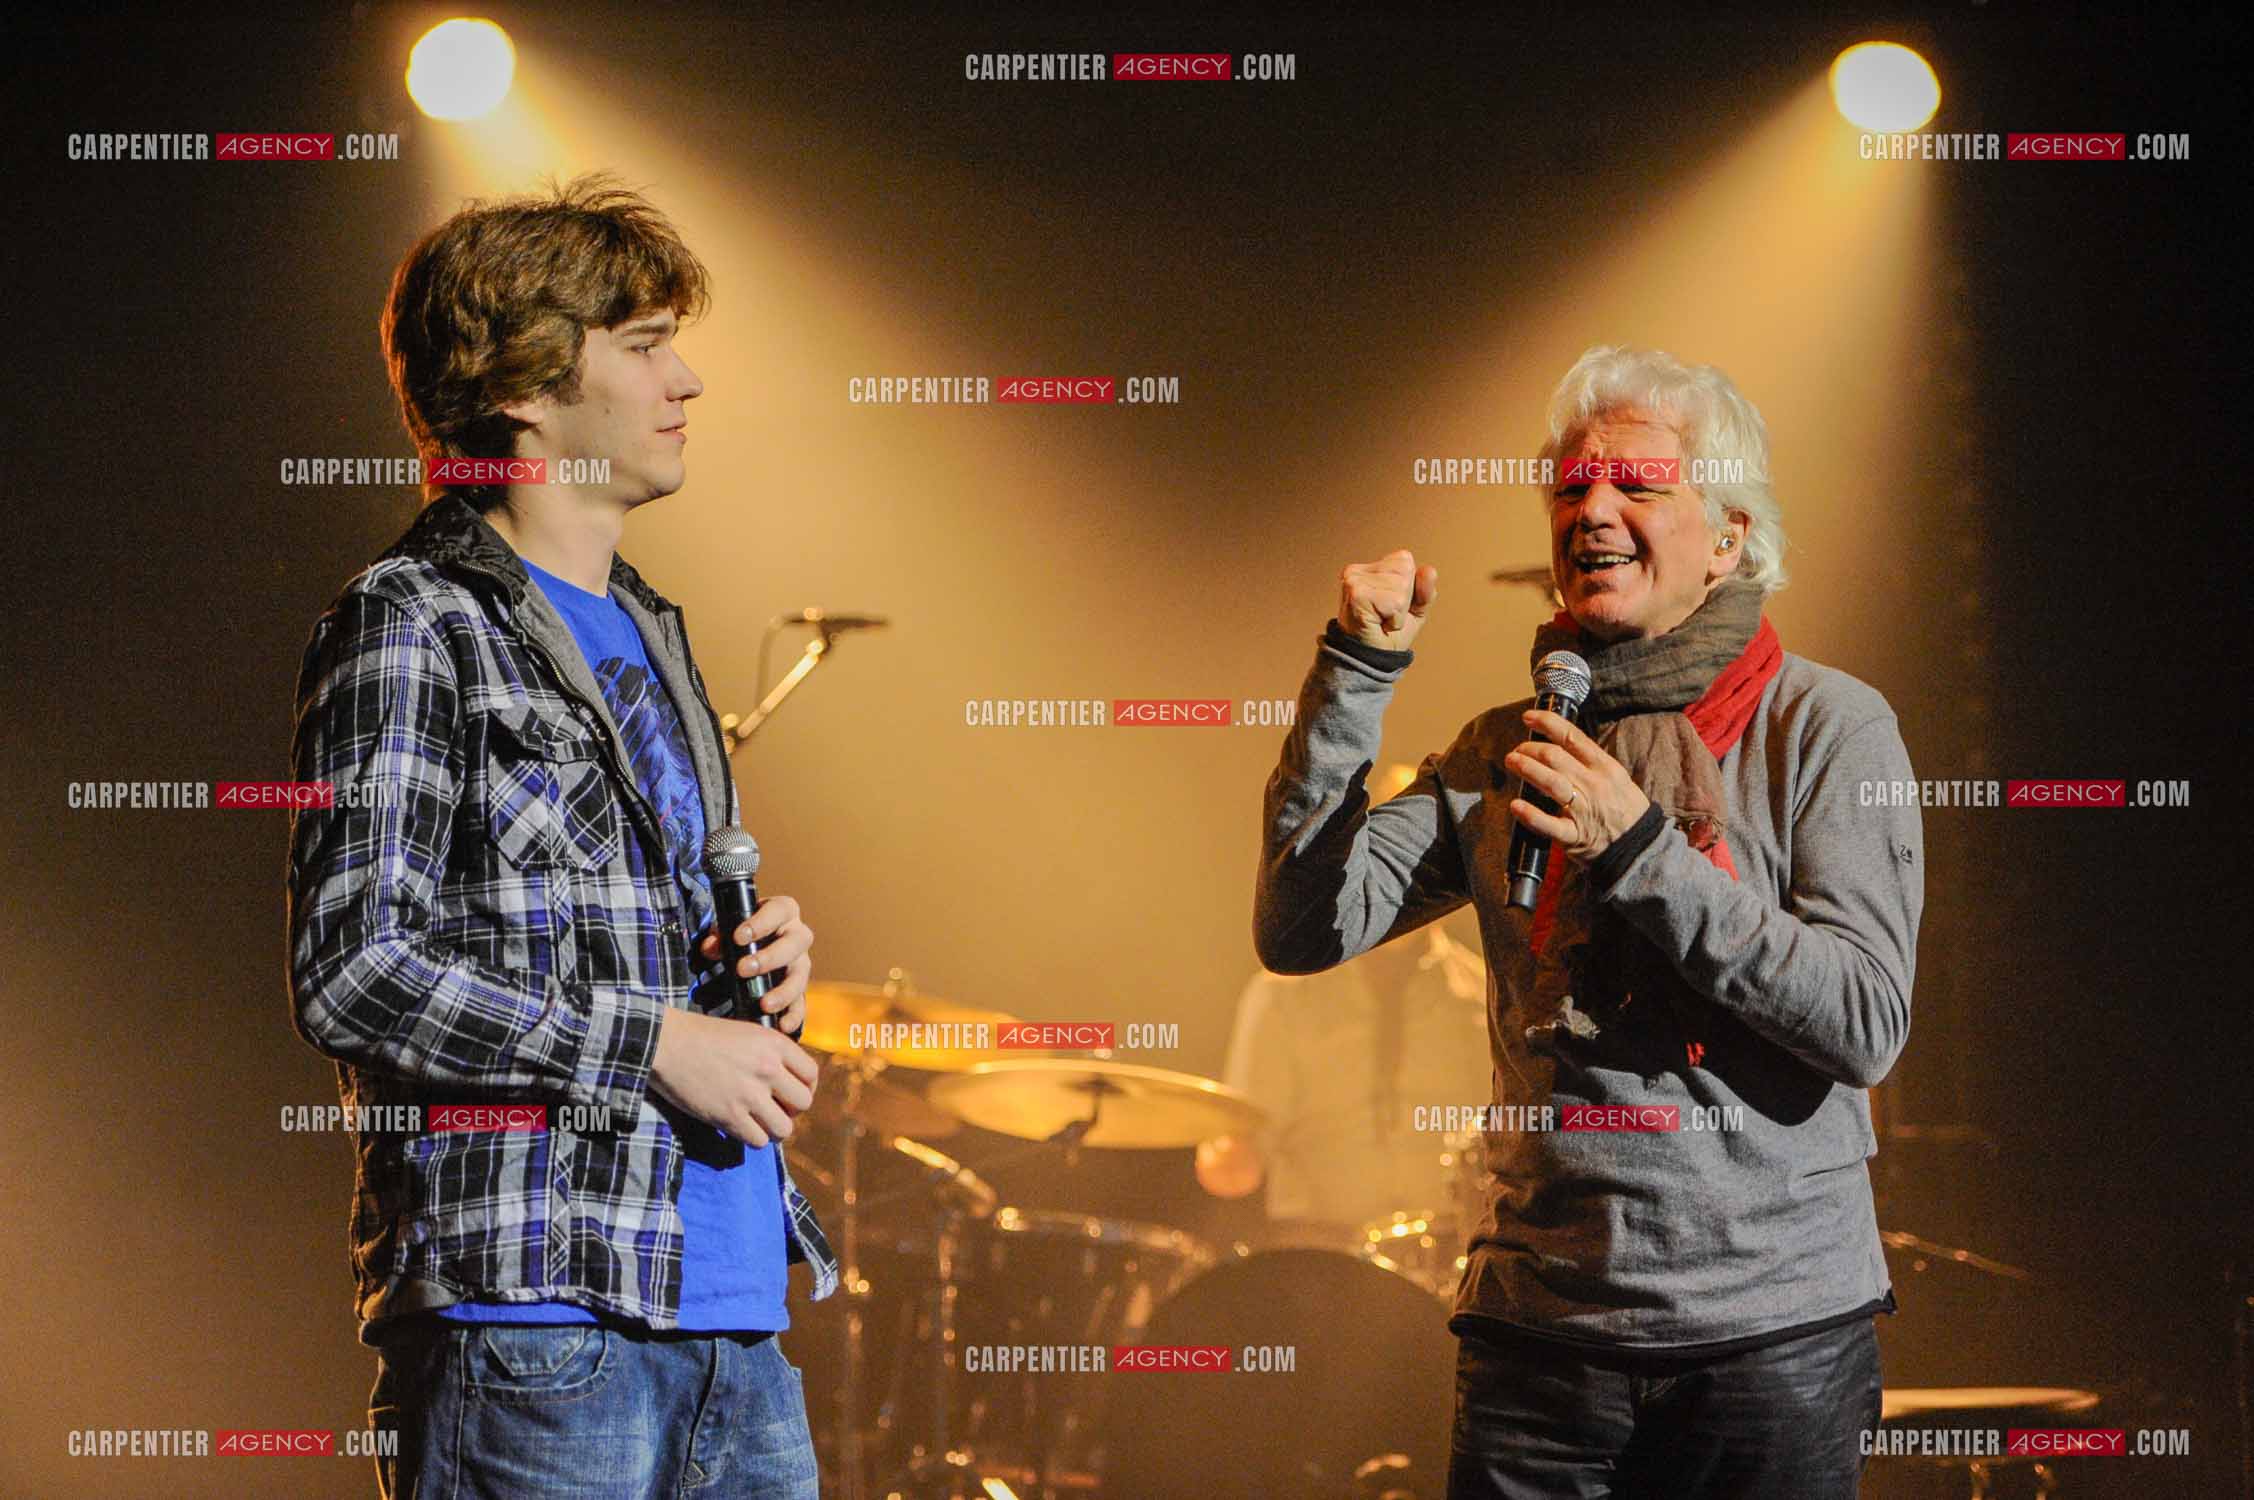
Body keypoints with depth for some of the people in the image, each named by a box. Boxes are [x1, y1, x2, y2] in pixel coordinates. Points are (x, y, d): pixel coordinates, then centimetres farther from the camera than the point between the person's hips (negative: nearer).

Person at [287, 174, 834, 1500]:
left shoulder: (646, 633, 22)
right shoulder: (410, 625, -5)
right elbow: (354, 969, -14)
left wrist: (753, 960, 8)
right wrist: (661, 1042, -14)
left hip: (728, 1312, 8)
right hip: (531, 1309, -8)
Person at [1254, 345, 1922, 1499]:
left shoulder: (1827, 727, -3)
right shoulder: (1504, 754, 9)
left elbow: (1866, 1025, -12)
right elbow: (1303, 930, 0)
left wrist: (1639, 852, -17)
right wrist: (1357, 674, -6)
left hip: (1773, 1324, -3)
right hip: (1540, 1327, 3)